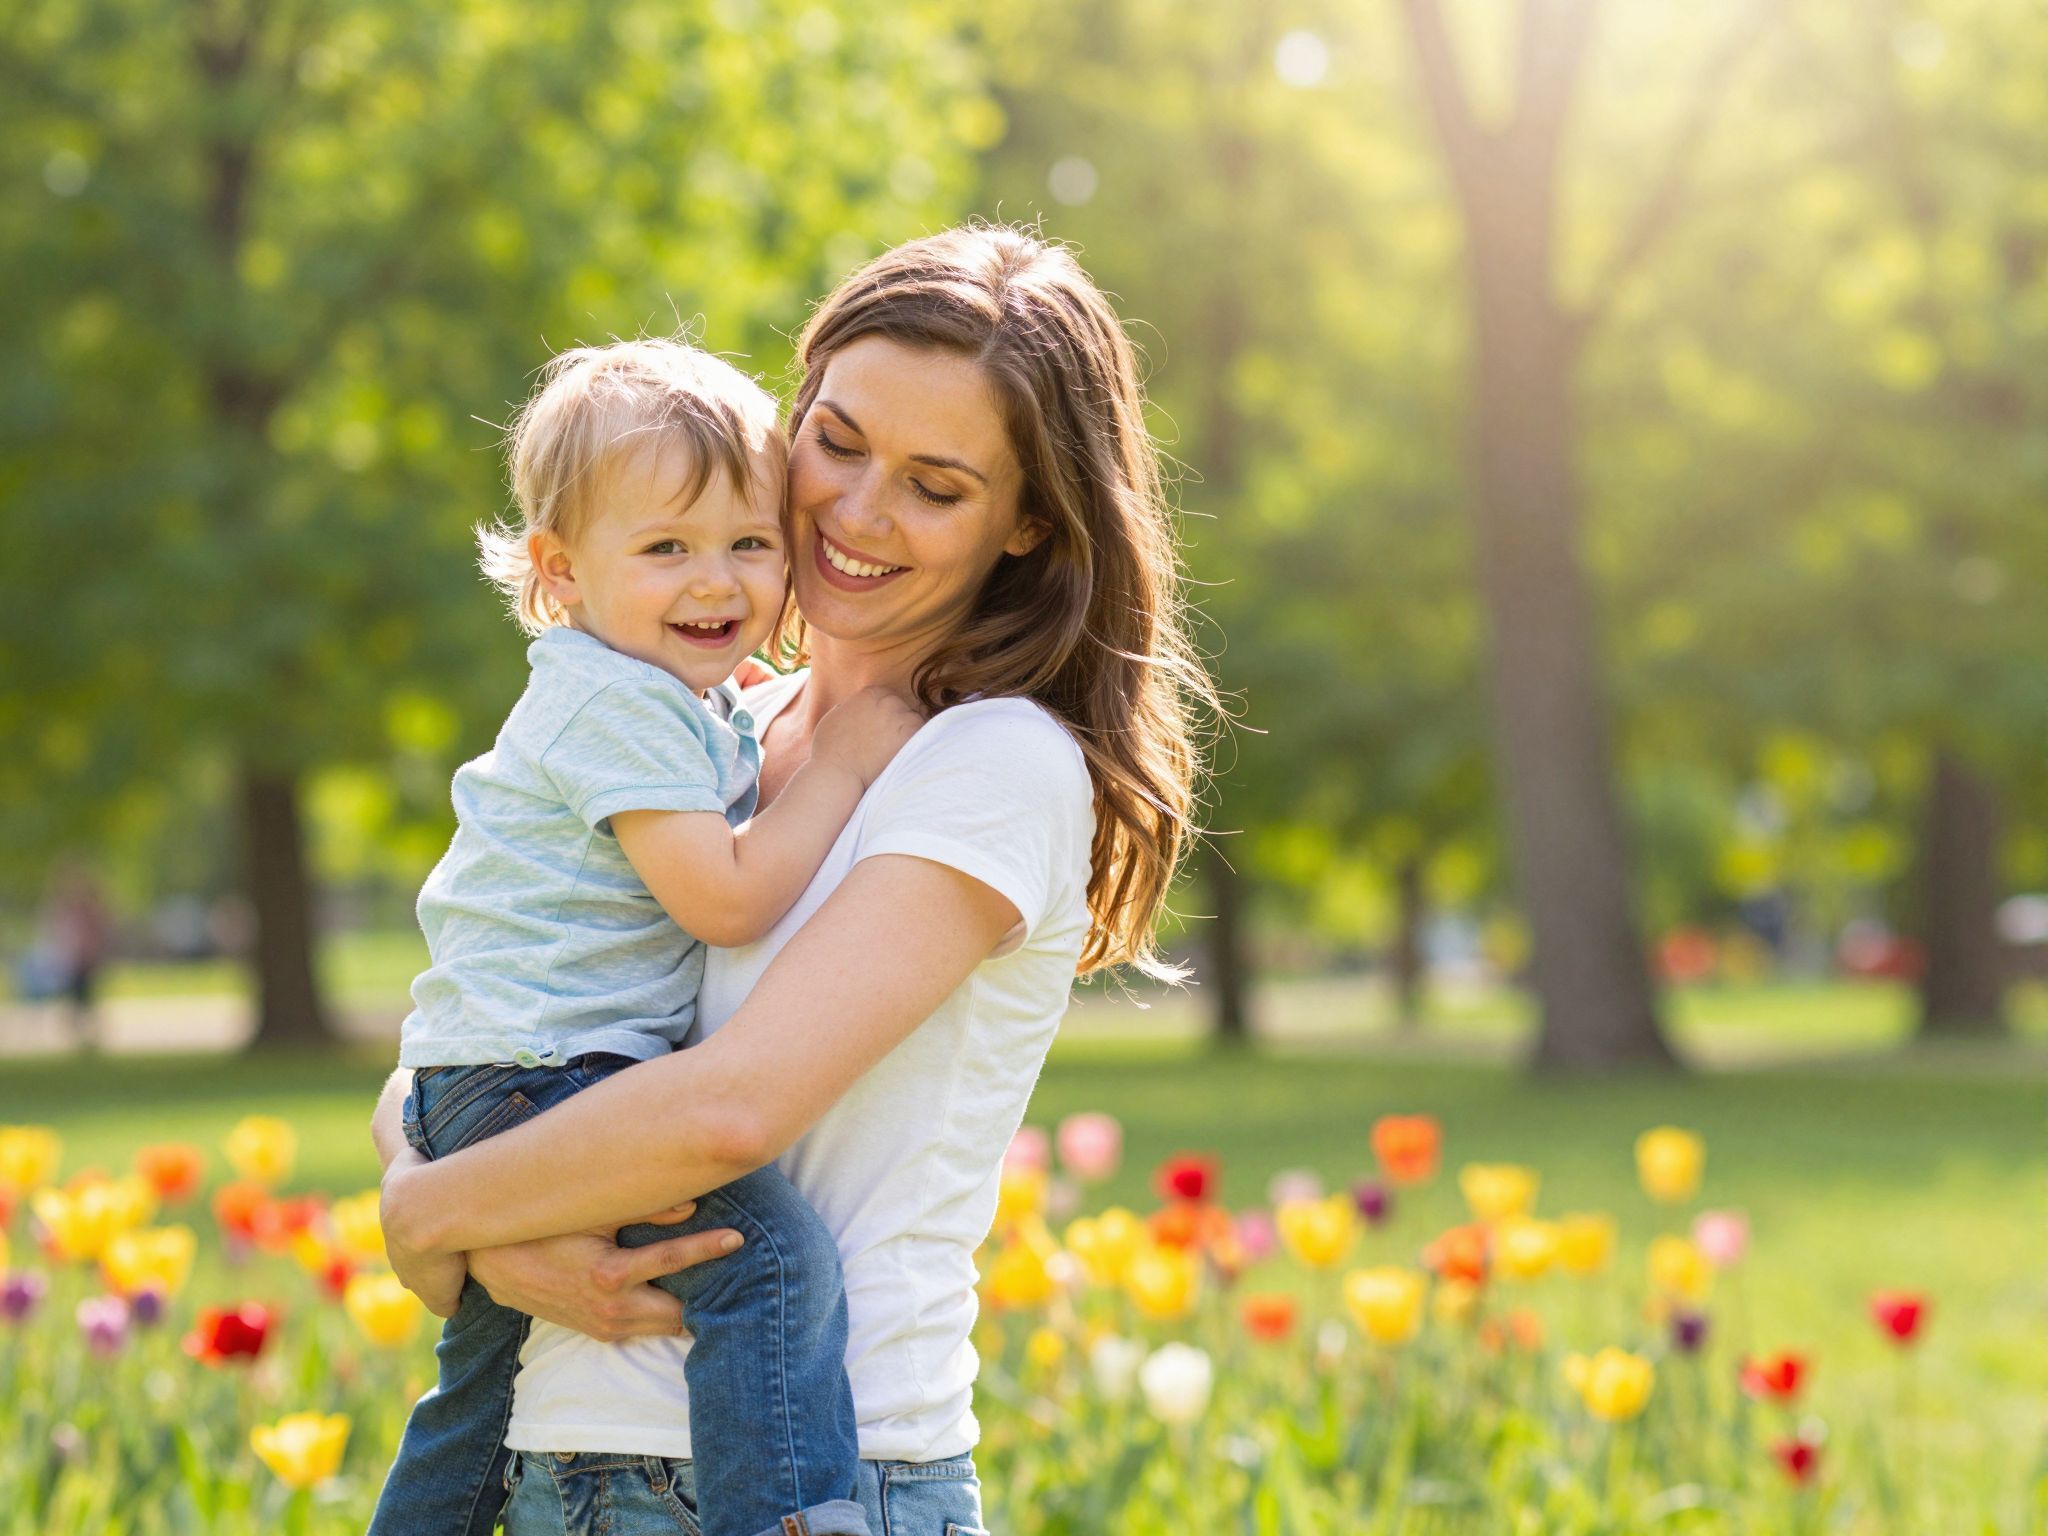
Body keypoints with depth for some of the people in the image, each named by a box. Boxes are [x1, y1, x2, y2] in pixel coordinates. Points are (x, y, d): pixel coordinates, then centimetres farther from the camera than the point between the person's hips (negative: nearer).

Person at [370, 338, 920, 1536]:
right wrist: (844, 764, -15)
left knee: (483, 1376, 26)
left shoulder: (693, 709, 17)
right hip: (533, 1084, -11)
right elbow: (726, 897, -21)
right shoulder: (615, 705, -15)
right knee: (775, 1252, -27)